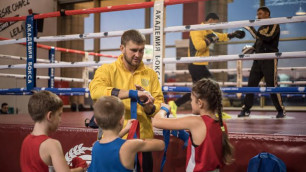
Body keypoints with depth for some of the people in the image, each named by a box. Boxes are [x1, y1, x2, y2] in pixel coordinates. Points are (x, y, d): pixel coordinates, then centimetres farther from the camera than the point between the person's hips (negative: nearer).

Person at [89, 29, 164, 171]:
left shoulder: (150, 74, 7)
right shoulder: (107, 70, -3)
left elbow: (159, 103, 6)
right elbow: (96, 91, -23)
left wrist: (150, 108, -17)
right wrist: (132, 92, -29)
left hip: (143, 139, 3)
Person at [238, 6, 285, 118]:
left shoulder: (274, 25, -1)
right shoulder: (261, 28, 20)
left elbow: (268, 38, -19)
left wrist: (253, 31, -19)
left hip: (270, 58, -7)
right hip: (258, 59, 7)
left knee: (272, 85, -9)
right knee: (251, 84, 0)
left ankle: (281, 110, 3)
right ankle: (246, 109, 3)